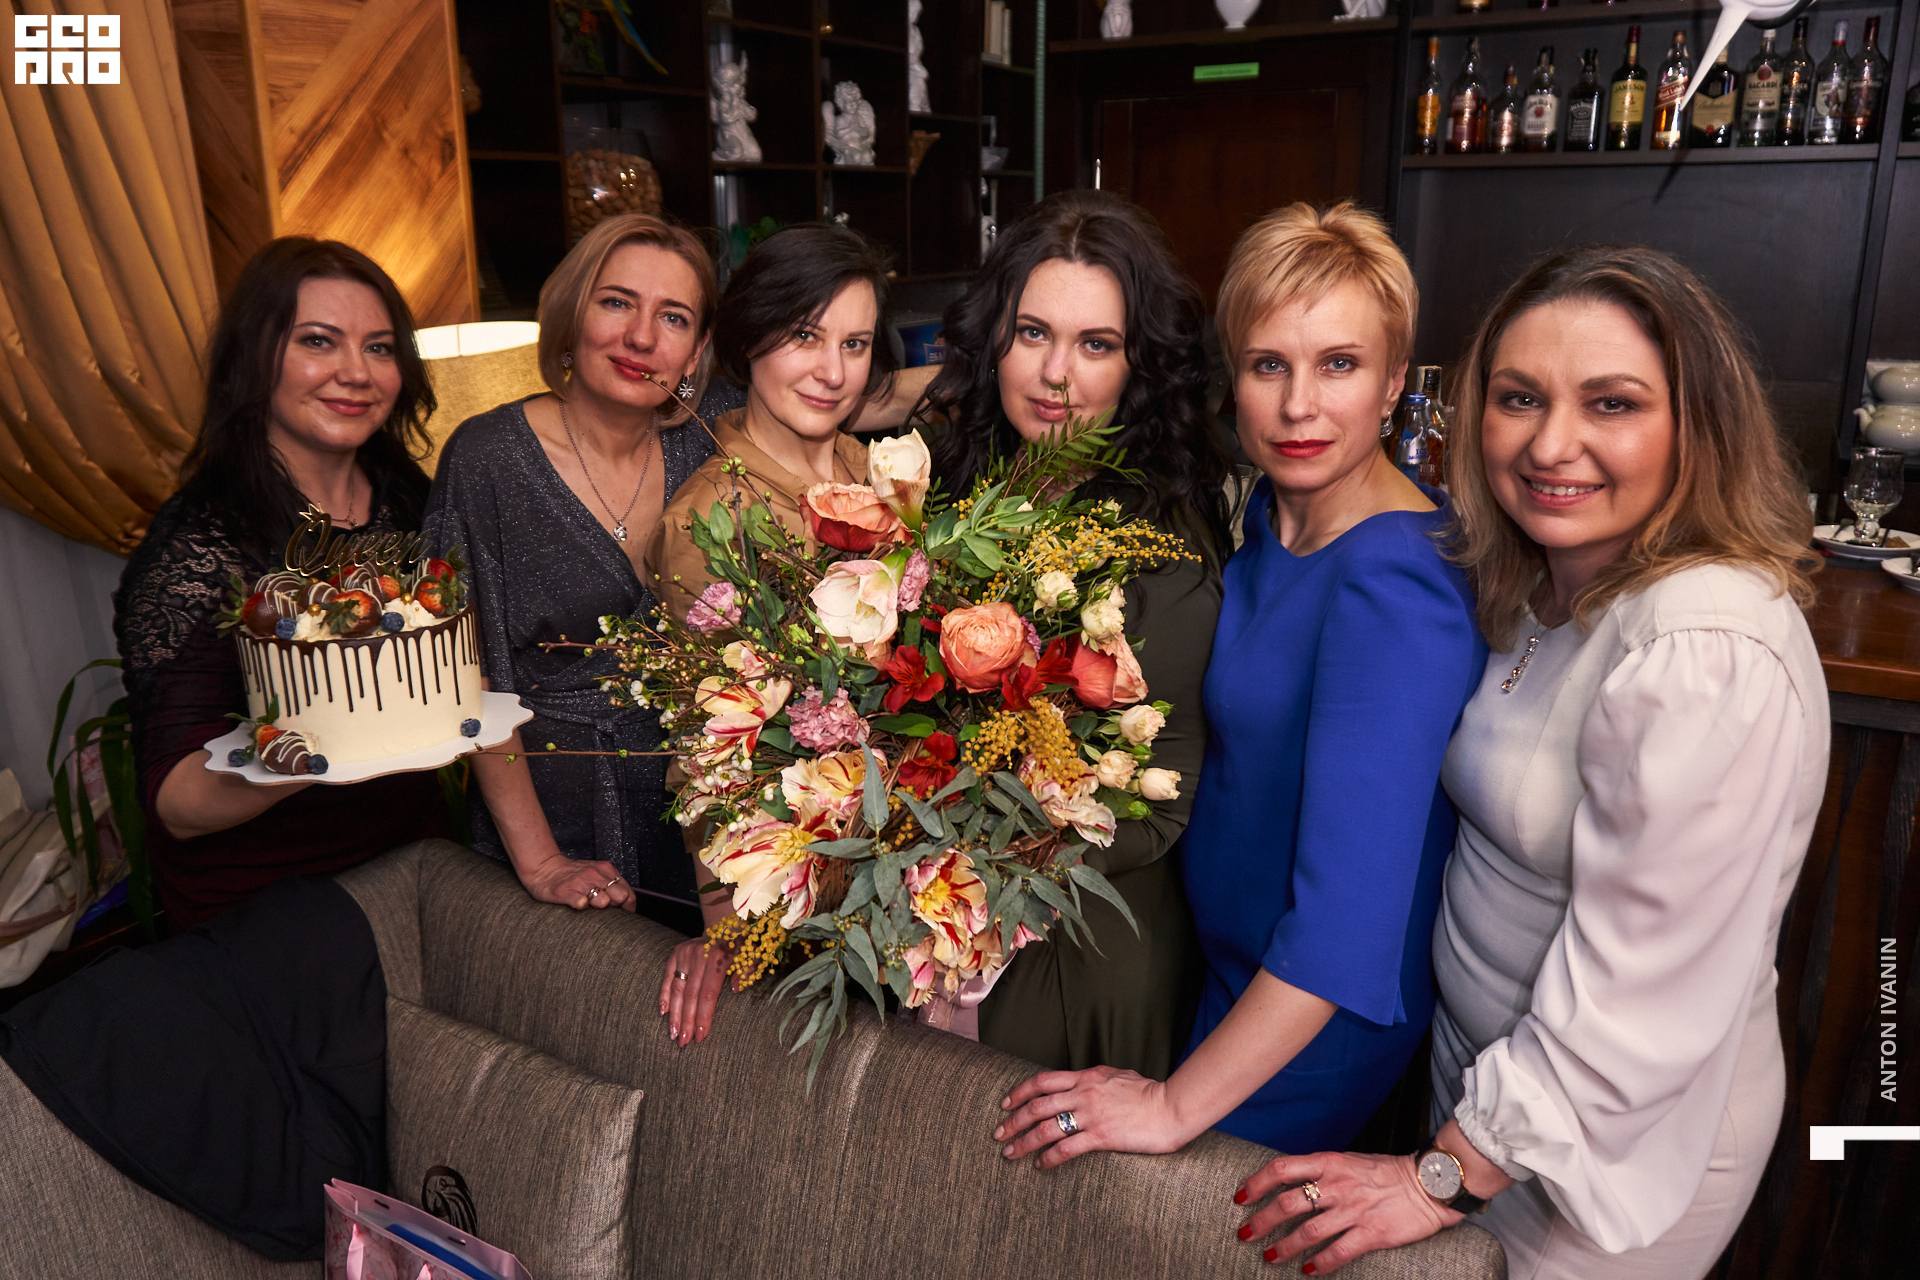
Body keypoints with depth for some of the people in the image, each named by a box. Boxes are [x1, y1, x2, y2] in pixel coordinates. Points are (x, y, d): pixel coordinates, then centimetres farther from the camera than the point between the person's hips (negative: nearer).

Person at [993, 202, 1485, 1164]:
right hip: (1231, 960, 7)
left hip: (1317, 1019, -7)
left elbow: (1352, 902, -35)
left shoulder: (1395, 586, -32)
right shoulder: (1273, 508, -5)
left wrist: (1175, 1107, -29)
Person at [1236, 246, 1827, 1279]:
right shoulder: (1544, 584, -3)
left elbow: (1635, 997, -29)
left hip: (1623, 1135, -7)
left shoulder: (1707, 657, -30)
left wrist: (1448, 1178, -19)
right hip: (1487, 1064, 7)